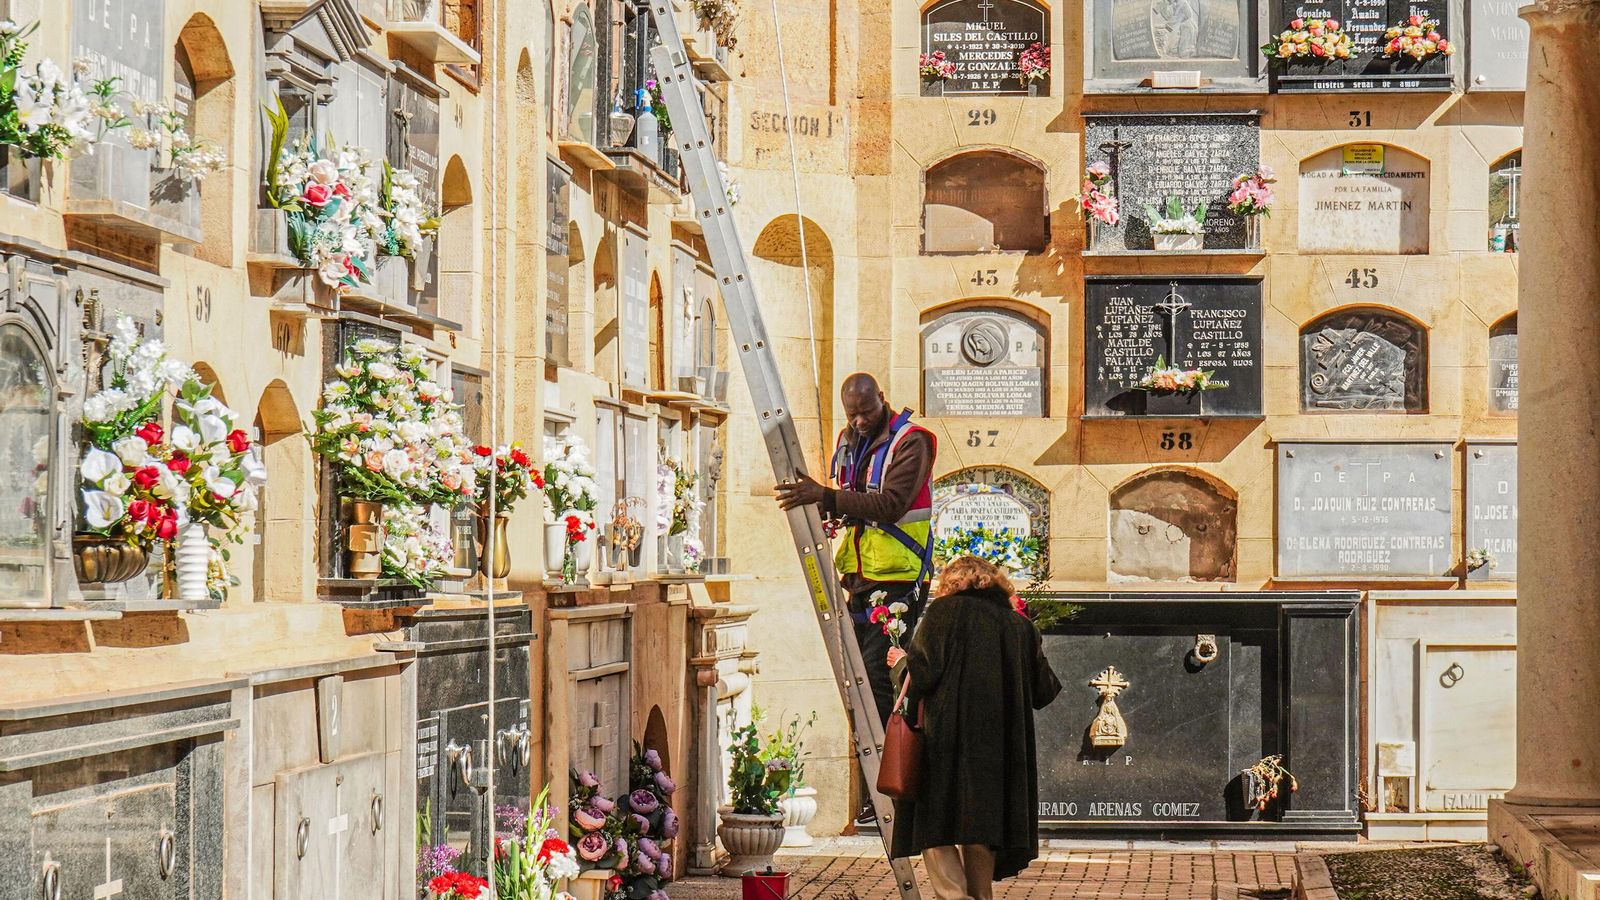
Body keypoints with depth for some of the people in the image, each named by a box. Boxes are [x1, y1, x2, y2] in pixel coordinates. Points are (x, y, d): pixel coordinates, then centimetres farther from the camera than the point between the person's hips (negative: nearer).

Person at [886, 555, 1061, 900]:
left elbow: (921, 675, -8)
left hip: (948, 741, -5)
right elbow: (1044, 692, 15)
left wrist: (901, 661, 14)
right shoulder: (1021, 625, 13)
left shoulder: (944, 611, 1)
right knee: (981, 830, 13)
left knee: (936, 831, -4)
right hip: (1001, 751, 5)